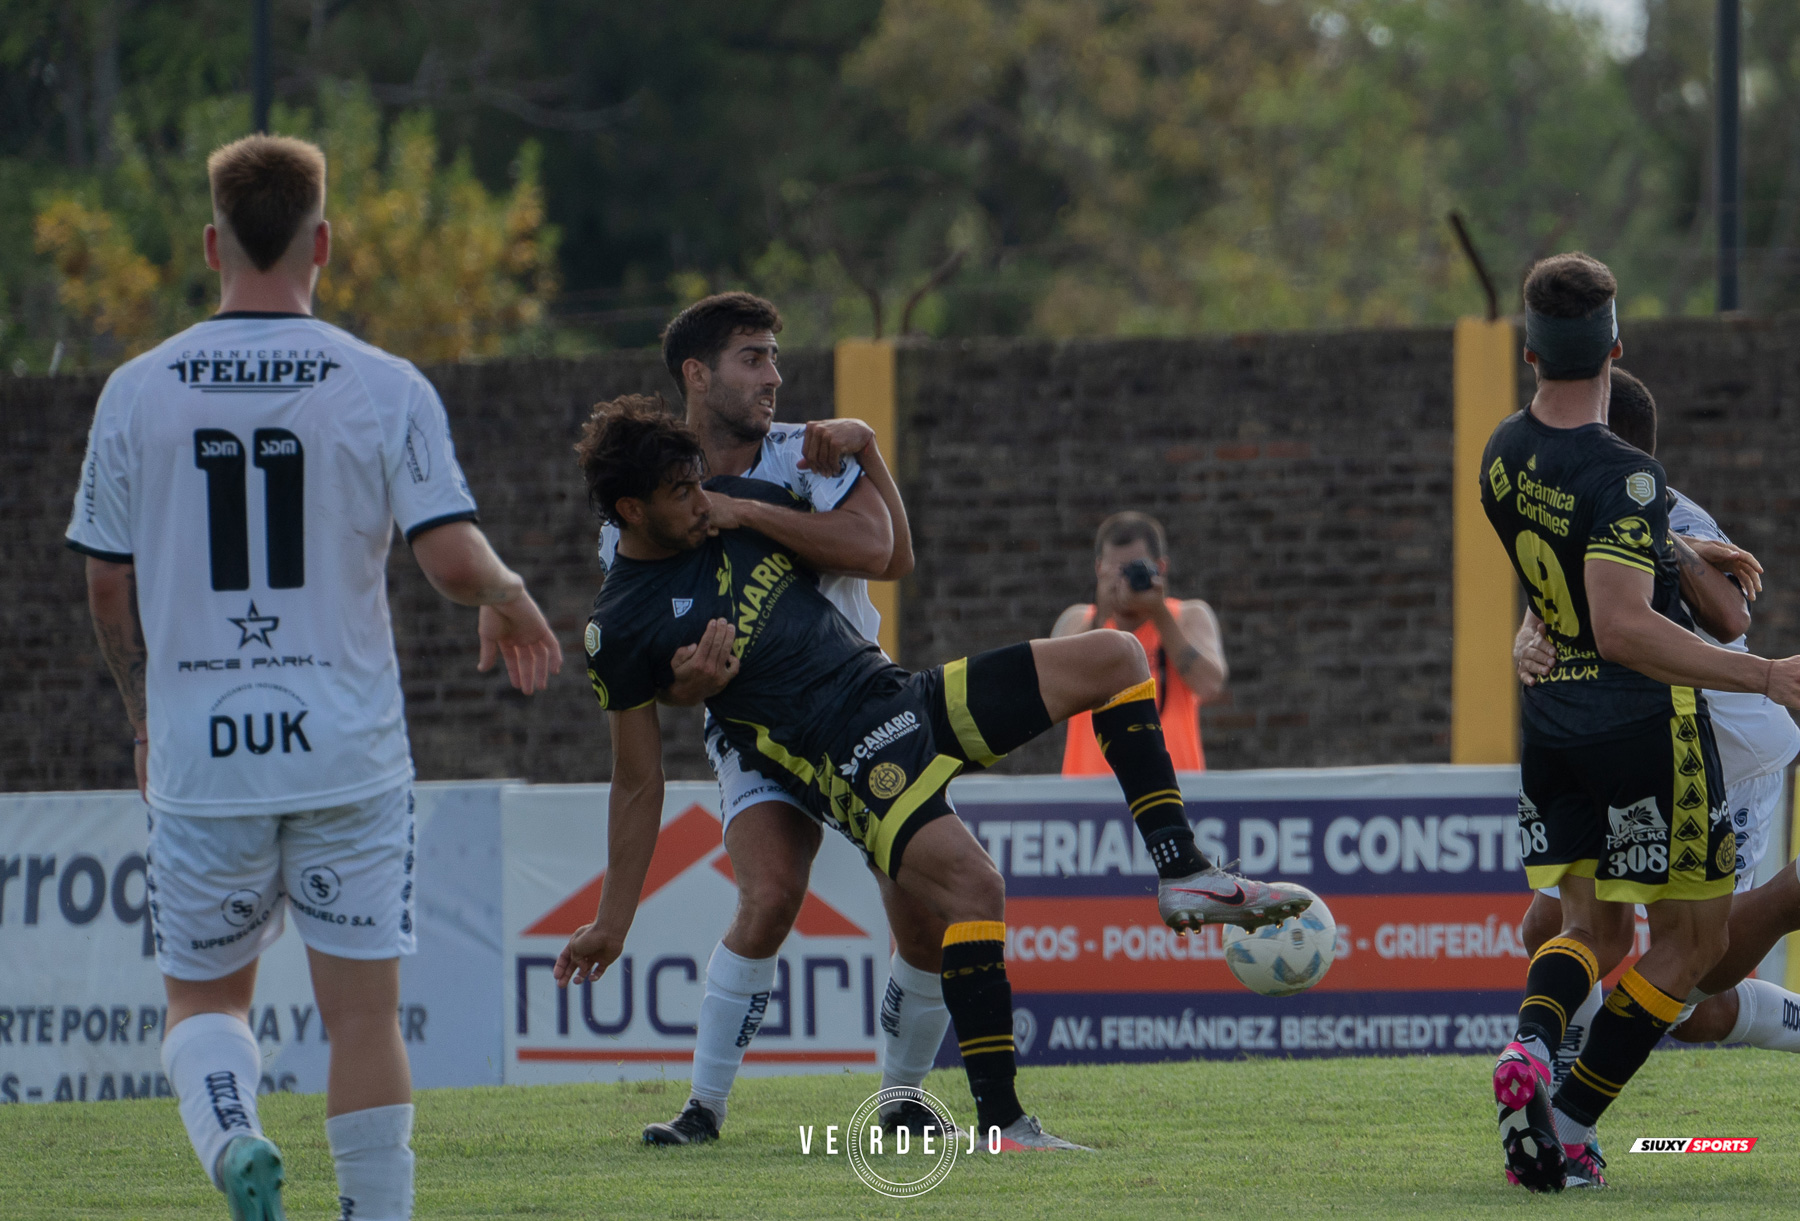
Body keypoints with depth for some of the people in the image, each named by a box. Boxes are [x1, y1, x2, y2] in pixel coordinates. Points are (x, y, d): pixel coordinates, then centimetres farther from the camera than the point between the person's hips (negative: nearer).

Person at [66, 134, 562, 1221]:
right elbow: (453, 559, -11)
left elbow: (109, 589, 4)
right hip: (349, 750, -1)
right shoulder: (385, 388, -5)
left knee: (203, 996, 14)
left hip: (199, 753, 1)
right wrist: (512, 599, 12)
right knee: (363, 1009, 7)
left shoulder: (138, 392, 0)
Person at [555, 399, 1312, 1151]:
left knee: (1114, 658, 1)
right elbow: (638, 782, 0)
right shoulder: (619, 629, -6)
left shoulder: (734, 505, 11)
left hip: (913, 700, 8)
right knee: (972, 885, -31)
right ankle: (998, 1124, -30)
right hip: (845, 758, -8)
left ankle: (1185, 876, 0)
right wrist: (613, 921, -2)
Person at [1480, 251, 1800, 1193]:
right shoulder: (1624, 477, -21)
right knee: (1691, 936, 6)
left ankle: (1531, 1045, -19)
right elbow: (1623, 628, -30)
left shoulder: (1504, 456, 4)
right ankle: (1571, 1119, -3)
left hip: (1551, 719, 7)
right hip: (1644, 725, -7)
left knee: (1594, 927, 14)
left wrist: (1682, 552, 36)